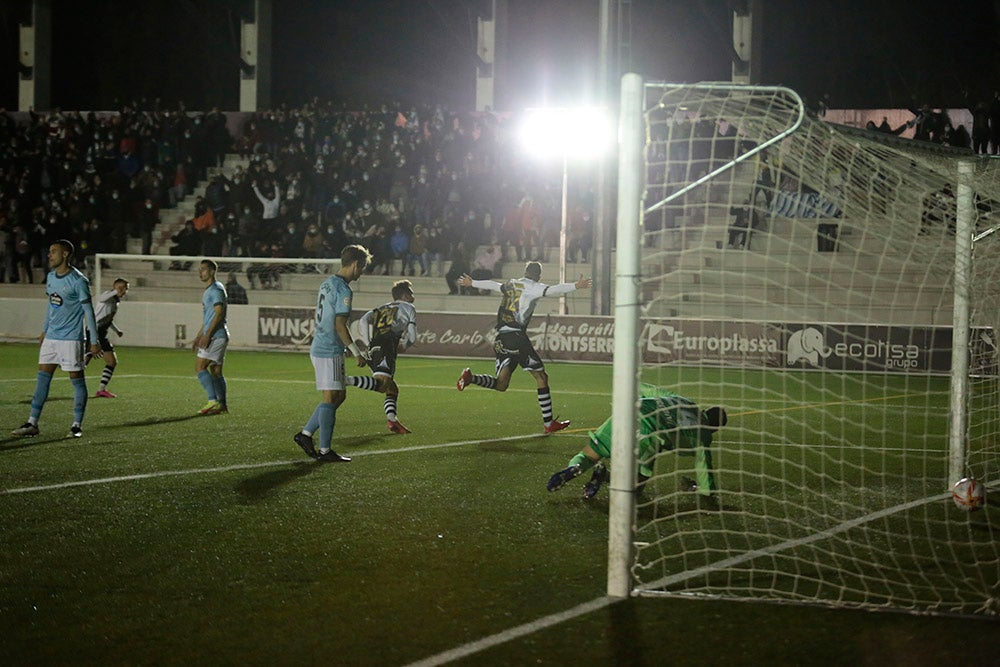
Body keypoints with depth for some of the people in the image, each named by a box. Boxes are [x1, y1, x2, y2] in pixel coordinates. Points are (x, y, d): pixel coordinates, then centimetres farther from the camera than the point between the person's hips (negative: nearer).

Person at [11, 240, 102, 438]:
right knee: (42, 378, 4)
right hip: (51, 336, 7)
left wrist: (94, 341, -11)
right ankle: (32, 423, 5)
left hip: (71, 338, -7)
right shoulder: (51, 277, 10)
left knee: (77, 380, -1)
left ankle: (77, 425, 6)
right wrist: (44, 330, 24)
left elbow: (88, 311, -10)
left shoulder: (78, 281, -12)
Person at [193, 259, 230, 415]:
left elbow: (219, 313, -19)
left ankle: (213, 401, -18)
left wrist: (207, 335, -23)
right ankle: (222, 404, 9)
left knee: (200, 367, -13)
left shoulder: (216, 289, -10)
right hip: (217, 336, 10)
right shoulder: (208, 291, 21)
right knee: (215, 370, 9)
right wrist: (198, 337, 28)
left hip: (215, 336, -10)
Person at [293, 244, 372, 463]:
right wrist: (356, 352, -16)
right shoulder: (344, 290, -16)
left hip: (319, 348, 10)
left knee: (339, 395, 15)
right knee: (331, 398, -5)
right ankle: (325, 450, -2)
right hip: (330, 352, -10)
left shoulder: (327, 284, 14)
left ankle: (306, 434, 15)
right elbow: (340, 325, -21)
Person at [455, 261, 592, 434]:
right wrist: (576, 286, -22)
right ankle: (549, 423, -2)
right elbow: (552, 290, -17)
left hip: (501, 339, 7)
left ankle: (470, 377, -16)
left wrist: (472, 283, 53)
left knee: (501, 384, 6)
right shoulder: (533, 287, 1)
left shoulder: (510, 284, 20)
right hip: (516, 337, -7)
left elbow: (492, 285, 36)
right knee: (541, 377, 0)